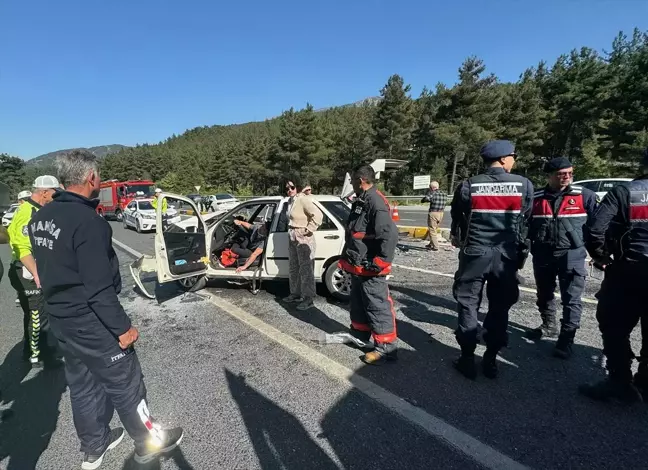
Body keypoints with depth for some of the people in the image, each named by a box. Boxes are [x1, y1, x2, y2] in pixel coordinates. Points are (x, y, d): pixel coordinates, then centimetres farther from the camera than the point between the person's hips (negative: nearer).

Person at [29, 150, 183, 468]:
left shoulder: (41, 217, 3)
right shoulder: (87, 221, -25)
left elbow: (52, 268, 11)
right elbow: (99, 288, -26)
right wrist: (122, 327, -19)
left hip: (60, 318, 9)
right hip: (90, 321, -9)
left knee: (81, 384, 22)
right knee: (125, 382, 9)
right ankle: (148, 441, 28)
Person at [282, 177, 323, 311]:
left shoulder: (303, 199, -17)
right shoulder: (290, 200, 10)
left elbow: (318, 215, -28)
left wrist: (307, 229, -23)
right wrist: (291, 230, 15)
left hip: (303, 238, -10)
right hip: (292, 237, 10)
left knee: (305, 269, -2)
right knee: (293, 268, 19)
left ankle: (308, 298, 7)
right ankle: (295, 293, 33)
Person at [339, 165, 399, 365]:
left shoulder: (376, 202, -20)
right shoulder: (360, 201, 13)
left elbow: (390, 235, -29)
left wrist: (379, 263, -23)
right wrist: (348, 257, 24)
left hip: (370, 269, -11)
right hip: (357, 266, 11)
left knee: (377, 306, -2)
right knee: (358, 303, 22)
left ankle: (386, 348, 9)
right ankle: (358, 334, 40)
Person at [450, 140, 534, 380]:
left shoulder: (468, 186, -5)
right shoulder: (524, 185, -3)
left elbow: (457, 218, 5)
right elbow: (526, 221, 6)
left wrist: (457, 239, 24)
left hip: (474, 252, -1)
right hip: (506, 254, 1)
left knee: (468, 304, 9)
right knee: (500, 307, 13)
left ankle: (467, 358, 15)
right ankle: (491, 359, 22)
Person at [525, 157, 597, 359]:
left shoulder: (585, 195, -4)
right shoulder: (536, 198, 0)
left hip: (572, 255, -2)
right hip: (543, 255, 3)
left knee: (571, 300, 0)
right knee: (544, 295, 17)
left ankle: (565, 341, 11)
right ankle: (548, 326, 38)